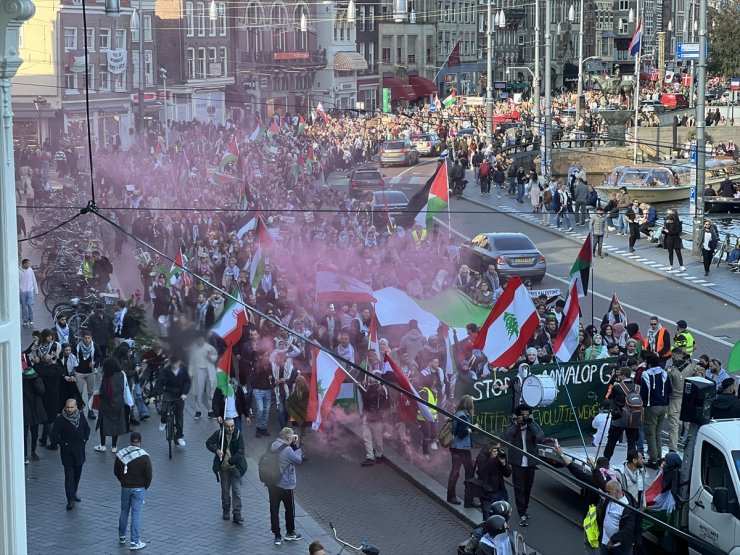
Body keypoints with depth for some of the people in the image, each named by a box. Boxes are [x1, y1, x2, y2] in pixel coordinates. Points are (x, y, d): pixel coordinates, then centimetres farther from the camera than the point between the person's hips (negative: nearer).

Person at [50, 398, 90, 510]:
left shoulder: (81, 416, 0)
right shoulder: (60, 420, -14)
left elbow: (87, 429, 16)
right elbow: (54, 435, -9)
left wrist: (84, 440, 4)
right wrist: (62, 444, -14)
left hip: (79, 451, 5)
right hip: (67, 453, -5)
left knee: (77, 473, 17)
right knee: (69, 475, -8)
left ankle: (73, 493, 35)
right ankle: (70, 500, -7)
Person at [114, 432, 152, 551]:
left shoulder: (121, 454, -4)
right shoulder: (144, 457, -16)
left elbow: (116, 472, 6)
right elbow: (148, 475, -14)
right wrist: (145, 486, 5)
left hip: (125, 487, 3)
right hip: (139, 489, -3)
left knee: (124, 512, 19)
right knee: (136, 514, 0)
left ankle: (122, 537, 31)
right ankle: (134, 542, 1)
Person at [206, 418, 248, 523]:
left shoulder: (238, 434, -11)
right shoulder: (219, 434, -8)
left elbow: (240, 451, -12)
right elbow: (208, 443, 1)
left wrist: (229, 462, -16)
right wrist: (216, 450, -19)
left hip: (235, 466, -1)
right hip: (223, 467, 1)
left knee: (237, 491, -4)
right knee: (225, 490, 11)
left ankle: (237, 514, -1)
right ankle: (226, 511, 29)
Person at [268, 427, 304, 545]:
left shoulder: (273, 445, -3)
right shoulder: (287, 450, -25)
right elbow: (299, 460, -11)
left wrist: (294, 445, 1)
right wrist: (297, 446, -5)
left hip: (272, 485, 6)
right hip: (286, 486, -6)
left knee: (274, 510, 12)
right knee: (290, 509, 17)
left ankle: (277, 536, 17)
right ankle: (290, 533, 32)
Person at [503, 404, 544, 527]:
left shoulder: (534, 425, 0)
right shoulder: (513, 426, -2)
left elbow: (540, 437, -19)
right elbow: (506, 438, -20)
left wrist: (530, 423, -20)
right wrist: (516, 424, -22)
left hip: (530, 462, 2)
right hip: (517, 462, -2)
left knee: (528, 488, 13)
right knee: (519, 489, -5)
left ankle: (524, 509, 32)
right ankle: (522, 514, -5)